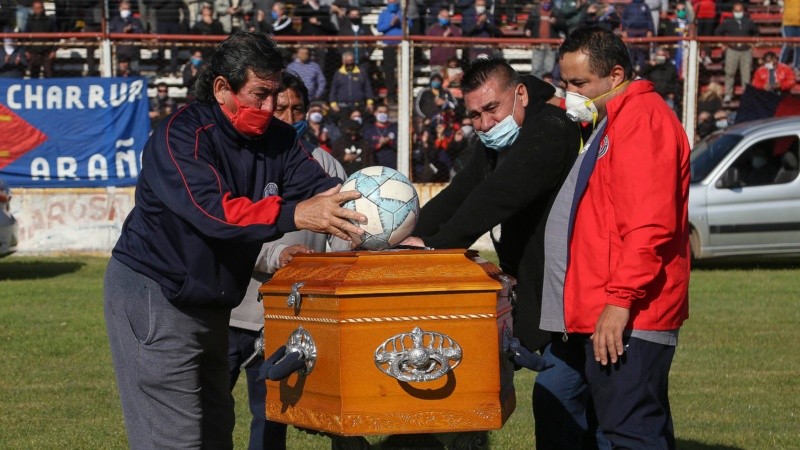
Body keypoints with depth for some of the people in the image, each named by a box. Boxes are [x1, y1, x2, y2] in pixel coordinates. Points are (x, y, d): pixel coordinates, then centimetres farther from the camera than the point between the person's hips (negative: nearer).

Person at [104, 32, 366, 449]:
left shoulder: (277, 139, 2)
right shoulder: (181, 136, -20)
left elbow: (322, 191, -8)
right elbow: (212, 210, -35)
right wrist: (294, 215, -46)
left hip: (208, 303, 8)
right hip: (152, 297, -8)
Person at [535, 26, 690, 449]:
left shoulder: (642, 119, -14)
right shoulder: (607, 124, 20)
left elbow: (650, 225, -23)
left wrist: (621, 301, -25)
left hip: (625, 320, -11)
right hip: (585, 317, 11)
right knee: (555, 413, 17)